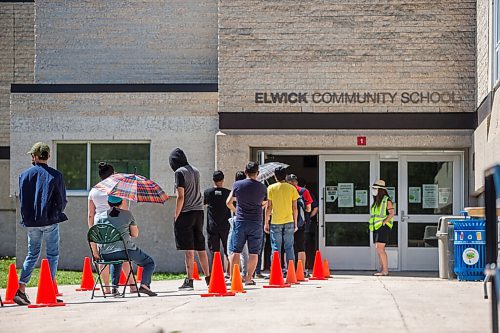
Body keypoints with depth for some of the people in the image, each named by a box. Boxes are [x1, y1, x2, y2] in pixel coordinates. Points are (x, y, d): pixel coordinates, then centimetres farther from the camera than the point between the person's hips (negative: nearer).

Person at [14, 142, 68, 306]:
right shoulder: (55, 175, -5)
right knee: (52, 255, 5)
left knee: (32, 254, 14)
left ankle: (21, 288, 2)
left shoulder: (24, 175, 2)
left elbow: (21, 200, 5)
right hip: (50, 222, -3)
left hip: (31, 223, 3)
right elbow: (62, 200, -2)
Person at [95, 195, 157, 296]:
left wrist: (95, 253, 22)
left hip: (106, 255, 4)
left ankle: (114, 287, 27)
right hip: (125, 250, -4)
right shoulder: (127, 214, 5)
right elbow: (135, 234, 11)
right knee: (149, 262, 16)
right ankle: (144, 285, -9)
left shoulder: (99, 216, 10)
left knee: (116, 261, 41)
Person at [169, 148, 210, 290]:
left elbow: (181, 197, -14)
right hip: (199, 211, 7)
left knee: (189, 250, -7)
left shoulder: (180, 172, -8)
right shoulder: (195, 171, 15)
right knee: (201, 248, 14)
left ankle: (189, 280, -7)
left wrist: (176, 217, -9)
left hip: (186, 213, -7)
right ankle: (208, 278, 19)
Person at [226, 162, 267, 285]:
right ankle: (248, 278, 2)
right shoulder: (262, 187, -1)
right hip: (256, 223, -1)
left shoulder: (237, 185, -1)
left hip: (240, 221, 1)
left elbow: (229, 202, 7)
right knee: (253, 252, 3)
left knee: (236, 251, 6)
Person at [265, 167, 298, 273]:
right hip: (289, 222, 1)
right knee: (289, 248, 7)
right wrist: (295, 223, 11)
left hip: (275, 222, -1)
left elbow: (269, 207, -3)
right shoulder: (292, 188, 2)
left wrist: (266, 223, 4)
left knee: (276, 248, 2)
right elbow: (295, 208, 3)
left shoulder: (271, 188, -2)